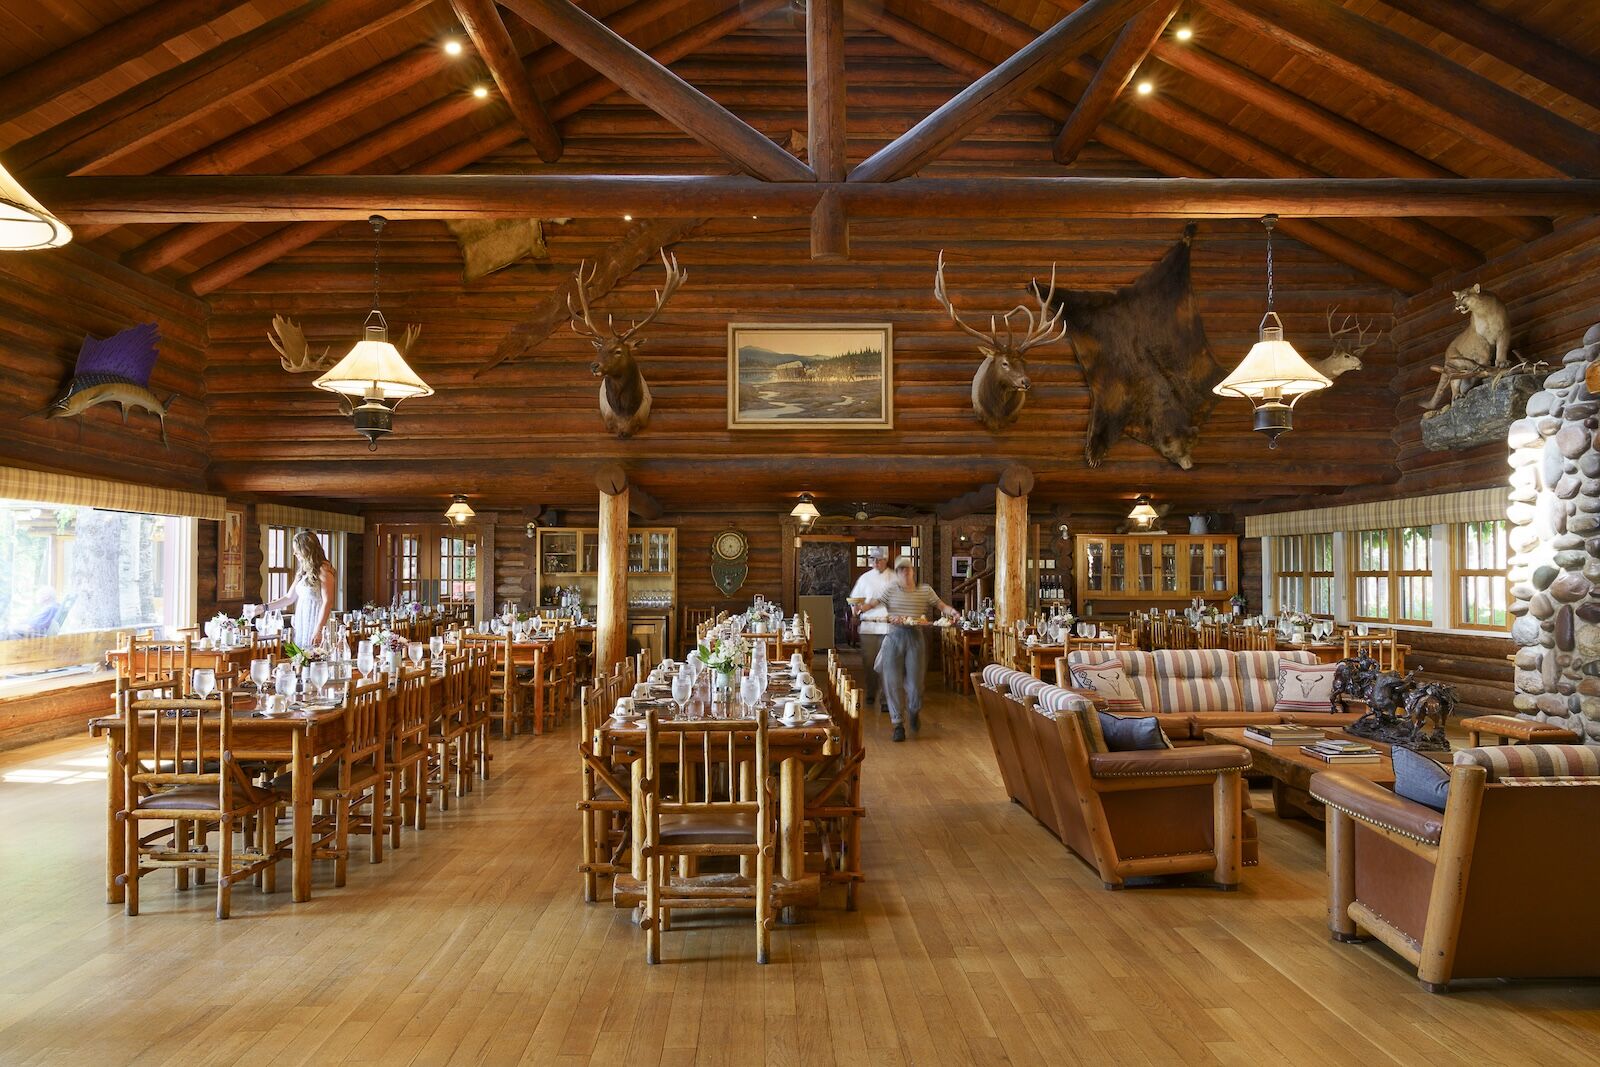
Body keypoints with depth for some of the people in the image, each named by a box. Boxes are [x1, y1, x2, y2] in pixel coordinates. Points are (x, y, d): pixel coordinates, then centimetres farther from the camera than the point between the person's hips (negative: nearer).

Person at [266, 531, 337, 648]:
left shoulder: (323, 570, -9)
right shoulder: (302, 572, 16)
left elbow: (327, 602, -14)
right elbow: (289, 598, 25)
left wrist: (318, 630, -19)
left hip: (317, 623, -7)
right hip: (301, 625, 7)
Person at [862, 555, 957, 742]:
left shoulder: (925, 590, 11)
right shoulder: (891, 590, 9)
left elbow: (941, 605, 10)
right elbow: (874, 603, 0)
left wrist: (950, 610, -11)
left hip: (915, 638, 0)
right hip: (894, 637, 0)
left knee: (915, 683, -1)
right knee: (893, 682, -1)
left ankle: (914, 711, 32)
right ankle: (898, 724, 9)